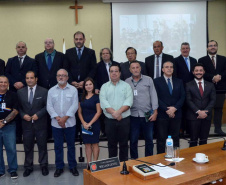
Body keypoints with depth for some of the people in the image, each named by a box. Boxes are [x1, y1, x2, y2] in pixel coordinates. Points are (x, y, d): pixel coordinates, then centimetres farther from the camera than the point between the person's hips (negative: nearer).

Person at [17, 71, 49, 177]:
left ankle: (44, 166, 23)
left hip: (40, 124, -2)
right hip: (26, 124, 2)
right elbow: (19, 107, 8)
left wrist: (38, 114, -14)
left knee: (42, 146, 8)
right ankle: (28, 167, 23)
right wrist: (23, 115, -9)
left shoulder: (43, 91, -2)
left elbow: (47, 106, -4)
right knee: (28, 146, 9)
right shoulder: (20, 92, 6)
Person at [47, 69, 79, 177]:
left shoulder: (73, 90, 0)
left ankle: (72, 166, 20)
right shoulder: (51, 91, 7)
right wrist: (58, 118, -12)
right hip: (56, 123, 2)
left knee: (71, 145, 7)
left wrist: (65, 118, -14)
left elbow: (75, 105, -7)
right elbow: (49, 106, 0)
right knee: (58, 146, 9)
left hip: (70, 123, -1)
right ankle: (59, 167, 20)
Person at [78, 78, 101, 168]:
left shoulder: (96, 97, -2)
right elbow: (79, 112, 11)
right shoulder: (82, 98, 11)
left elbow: (98, 112, -7)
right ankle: (88, 163, 14)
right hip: (84, 124, 4)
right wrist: (83, 122, -4)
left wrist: (90, 123, -11)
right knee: (87, 144, 7)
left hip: (94, 124, -4)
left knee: (94, 143, 0)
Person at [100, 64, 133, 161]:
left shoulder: (126, 86, 6)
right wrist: (114, 113, -16)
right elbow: (103, 102, -5)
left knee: (124, 143, 7)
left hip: (124, 120, -1)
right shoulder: (104, 86, 8)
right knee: (111, 144, 9)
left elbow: (129, 101, -7)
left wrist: (118, 112, -19)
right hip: (109, 120, 1)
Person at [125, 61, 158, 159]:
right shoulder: (127, 82, 5)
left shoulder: (148, 80, 4)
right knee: (133, 140, 8)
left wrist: (155, 112, -4)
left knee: (149, 139, 9)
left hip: (147, 116, 0)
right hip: (133, 116, 0)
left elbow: (153, 96, 2)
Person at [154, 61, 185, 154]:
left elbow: (182, 97, 5)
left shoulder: (179, 82, 13)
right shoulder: (157, 81, 1)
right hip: (162, 115, -3)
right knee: (161, 139, 2)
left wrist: (175, 108, -10)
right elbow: (157, 98, -7)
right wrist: (166, 110, -14)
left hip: (176, 114, 3)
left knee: (175, 138, 9)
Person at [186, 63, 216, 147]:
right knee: (193, 140, 2)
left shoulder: (210, 85, 10)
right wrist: (198, 112, -15)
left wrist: (206, 112, -10)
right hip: (193, 116, -2)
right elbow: (189, 100, -5)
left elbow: (213, 100, 4)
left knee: (204, 140, 9)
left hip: (206, 116, 3)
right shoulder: (189, 85, 2)